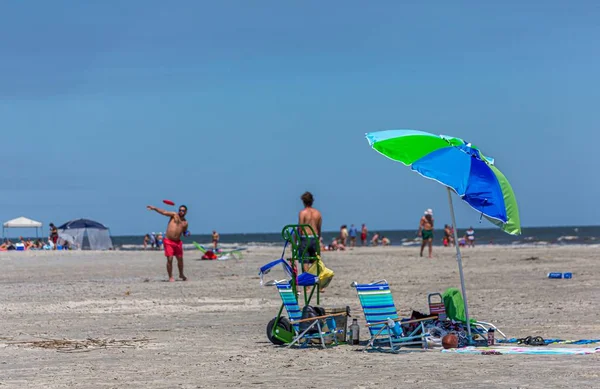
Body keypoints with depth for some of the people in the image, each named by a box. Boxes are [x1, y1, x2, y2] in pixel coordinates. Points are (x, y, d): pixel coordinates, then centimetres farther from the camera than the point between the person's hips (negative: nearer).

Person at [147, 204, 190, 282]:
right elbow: (164, 212, -11)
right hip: (168, 241, -5)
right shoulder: (174, 215, 1)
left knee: (180, 259, 12)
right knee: (170, 259, -10)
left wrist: (187, 233, -2)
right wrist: (154, 208, -24)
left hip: (177, 242, 5)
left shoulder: (185, 222, 12)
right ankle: (170, 277, 0)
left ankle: (181, 275, 33)